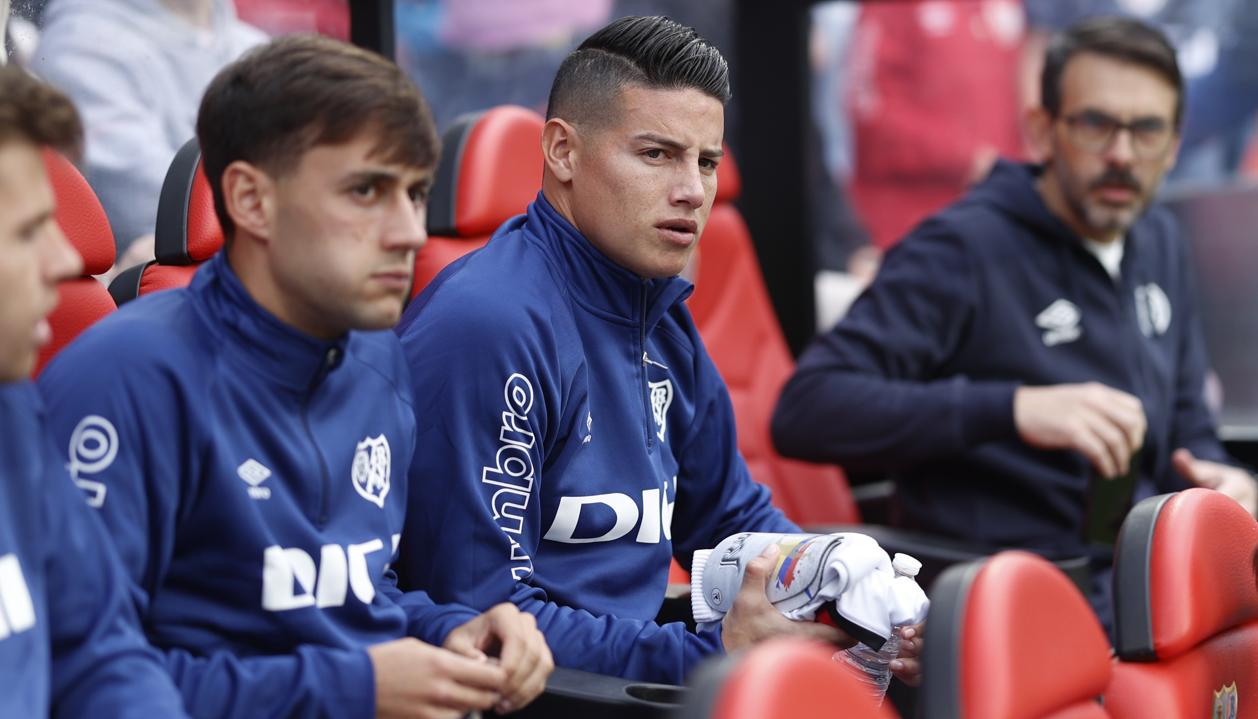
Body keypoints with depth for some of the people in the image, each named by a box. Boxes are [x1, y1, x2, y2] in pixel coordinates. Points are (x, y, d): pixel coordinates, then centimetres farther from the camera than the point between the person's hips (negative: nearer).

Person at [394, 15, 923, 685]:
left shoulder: (661, 323, 11)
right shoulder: (487, 327, -18)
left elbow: (732, 514, 23)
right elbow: (483, 615, -22)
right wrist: (717, 651, -24)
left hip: (633, 668, 8)